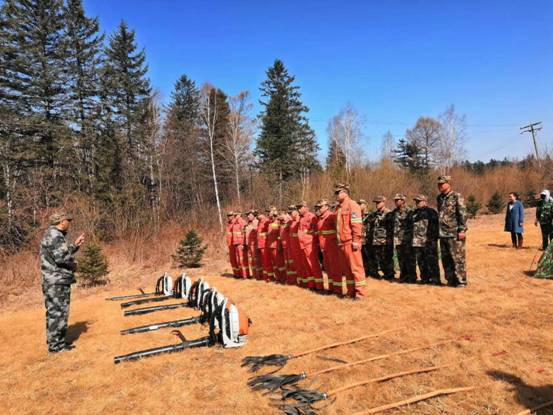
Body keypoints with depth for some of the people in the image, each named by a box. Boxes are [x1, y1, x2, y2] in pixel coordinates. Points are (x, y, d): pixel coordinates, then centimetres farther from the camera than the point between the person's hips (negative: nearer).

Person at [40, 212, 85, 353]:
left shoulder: (57, 235, 17)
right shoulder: (54, 235, -16)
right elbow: (61, 257, -25)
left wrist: (75, 245, 16)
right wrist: (73, 265, -8)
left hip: (60, 280, 10)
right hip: (57, 282, -10)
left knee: (58, 312, 16)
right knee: (57, 312, -3)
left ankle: (58, 341, 25)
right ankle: (55, 345, 5)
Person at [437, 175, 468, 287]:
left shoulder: (457, 197, -7)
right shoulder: (439, 198, 14)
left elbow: (463, 214, -11)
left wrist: (462, 230, -16)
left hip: (454, 234, -7)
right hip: (443, 234, 7)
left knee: (458, 258, -2)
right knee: (446, 259, 11)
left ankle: (461, 281, 7)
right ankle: (450, 280, 21)